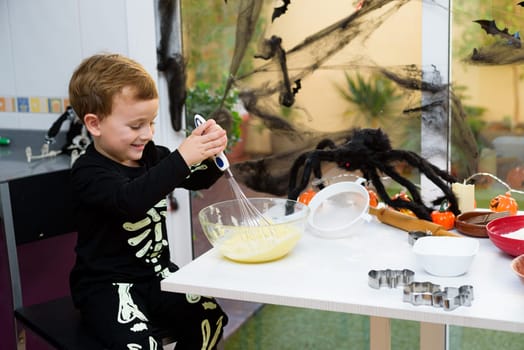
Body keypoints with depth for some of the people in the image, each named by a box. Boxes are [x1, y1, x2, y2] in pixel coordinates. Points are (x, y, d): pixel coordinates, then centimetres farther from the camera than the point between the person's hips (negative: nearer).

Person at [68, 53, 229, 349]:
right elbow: (131, 199, -38)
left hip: (156, 272, 6)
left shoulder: (151, 155, 4)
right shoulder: (89, 172, -18)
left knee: (211, 319, -9)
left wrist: (211, 151, -11)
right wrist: (182, 157, -42)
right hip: (108, 284, -6)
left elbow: (198, 179, 11)